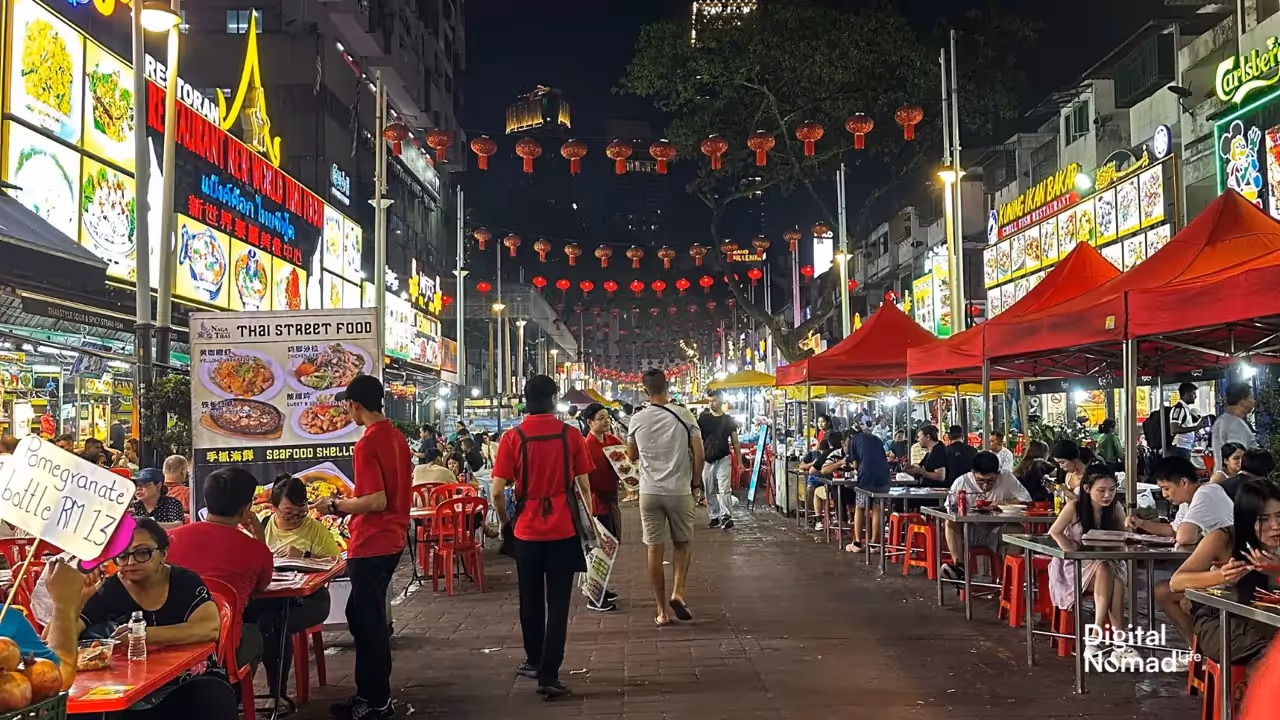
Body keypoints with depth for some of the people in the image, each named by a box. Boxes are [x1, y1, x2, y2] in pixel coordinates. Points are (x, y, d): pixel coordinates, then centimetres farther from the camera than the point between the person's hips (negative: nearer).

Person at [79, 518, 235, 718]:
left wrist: (146, 635, -27)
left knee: (217, 699, -32)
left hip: (190, 683, -1)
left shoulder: (186, 581, -4)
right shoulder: (108, 591, -2)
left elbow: (210, 628, -20)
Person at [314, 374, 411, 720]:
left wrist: (336, 505, -10)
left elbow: (376, 501, -23)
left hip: (371, 545, -9)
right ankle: (370, 692, 25)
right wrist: (348, 505, 20)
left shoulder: (366, 444, -19)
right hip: (391, 539, 9)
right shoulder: (397, 437, 8)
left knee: (368, 621, 1)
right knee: (364, 616, 17)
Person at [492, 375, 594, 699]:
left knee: (530, 601, 17)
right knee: (557, 604, 4)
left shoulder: (513, 438, -6)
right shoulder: (571, 434, -5)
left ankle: (534, 662, 33)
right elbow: (584, 485, -2)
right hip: (563, 530, -1)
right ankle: (548, 675, 1)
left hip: (527, 531, 1)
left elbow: (498, 491, -8)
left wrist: (505, 522, 9)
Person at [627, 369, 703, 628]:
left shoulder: (637, 420, -2)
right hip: (679, 490, -1)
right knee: (683, 543, 19)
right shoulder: (684, 415, -6)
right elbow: (699, 455, -5)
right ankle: (677, 592, 1)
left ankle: (662, 611, 11)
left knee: (653, 549, 8)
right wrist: (696, 483, 8)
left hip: (649, 491, 1)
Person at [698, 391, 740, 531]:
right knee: (710, 491, 6)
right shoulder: (703, 419, 3)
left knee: (724, 489, -11)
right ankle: (715, 517, 14)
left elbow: (735, 442, 7)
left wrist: (739, 460, 3)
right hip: (707, 460, 2)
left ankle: (726, 517, -12)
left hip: (723, 459, -2)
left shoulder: (729, 420, 3)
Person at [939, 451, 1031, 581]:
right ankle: (960, 566, -22)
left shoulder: (1007, 478, -11)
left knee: (1018, 529, -29)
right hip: (969, 531, 1)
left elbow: (1027, 501, -12)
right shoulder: (961, 482, -12)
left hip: (998, 532, 0)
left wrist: (1003, 503, -22)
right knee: (950, 523, -27)